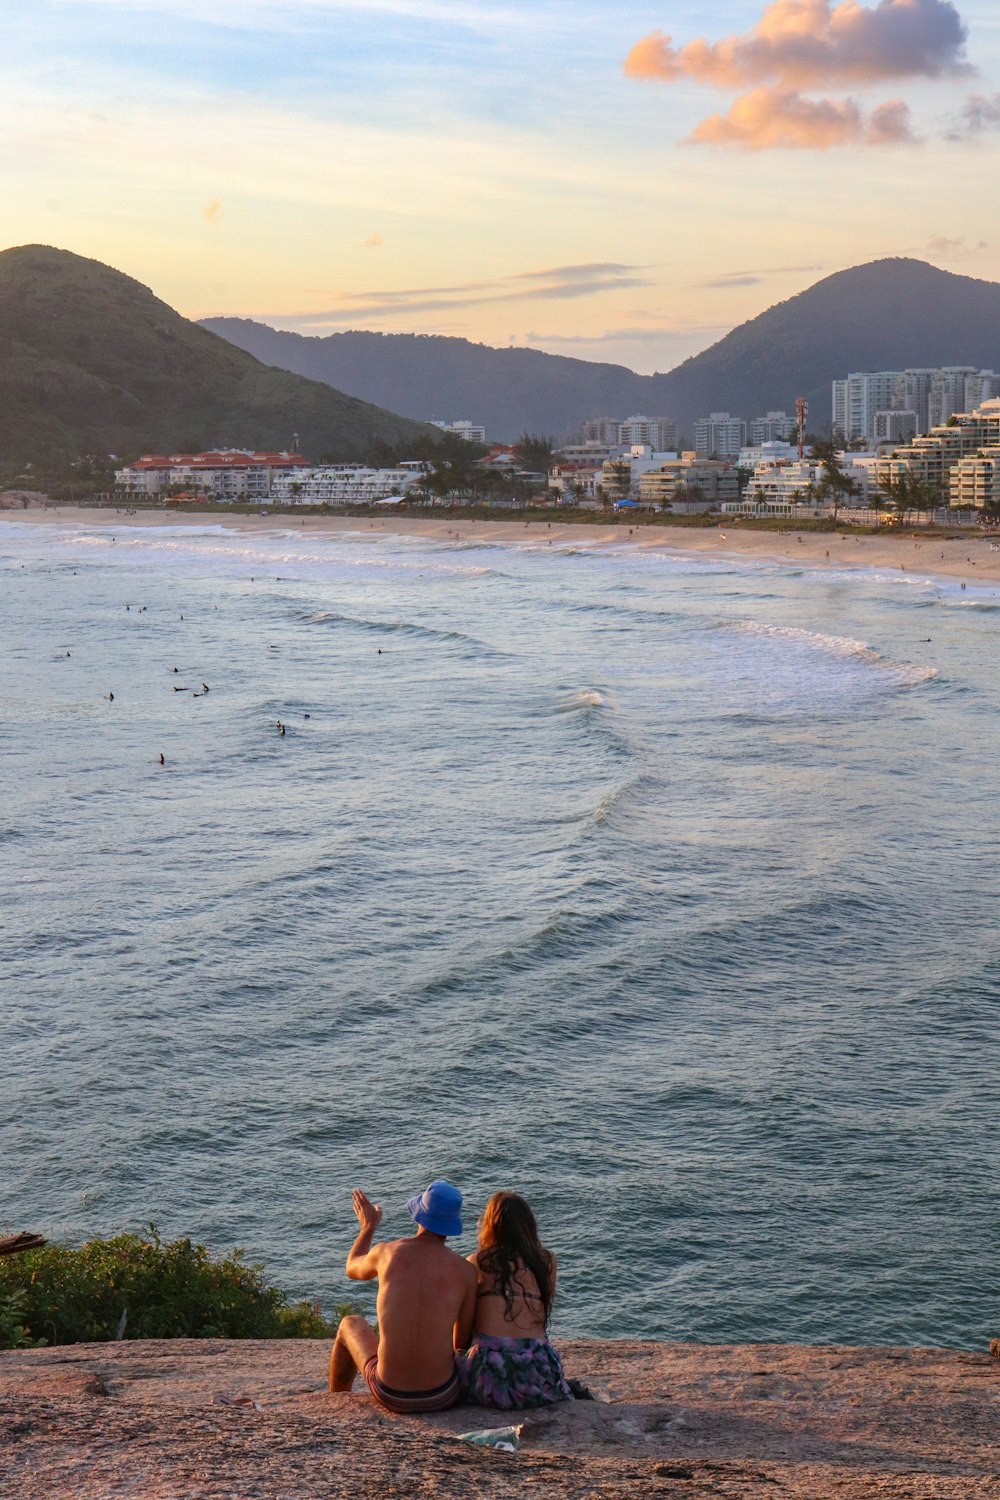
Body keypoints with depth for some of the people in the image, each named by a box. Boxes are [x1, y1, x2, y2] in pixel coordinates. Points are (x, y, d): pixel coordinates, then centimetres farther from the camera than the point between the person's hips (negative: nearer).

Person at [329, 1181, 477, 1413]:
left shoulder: (386, 1252, -6)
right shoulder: (465, 1270, -8)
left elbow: (352, 1268, 19)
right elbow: (463, 1342, 1)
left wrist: (368, 1226, 37)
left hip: (391, 1396, 0)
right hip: (442, 1398, 0)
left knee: (351, 1324, 31)